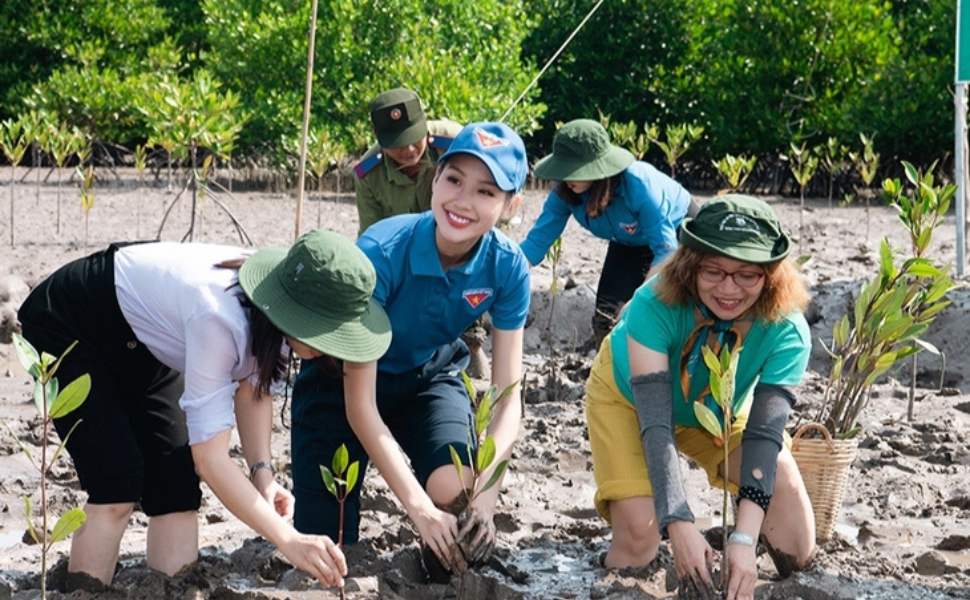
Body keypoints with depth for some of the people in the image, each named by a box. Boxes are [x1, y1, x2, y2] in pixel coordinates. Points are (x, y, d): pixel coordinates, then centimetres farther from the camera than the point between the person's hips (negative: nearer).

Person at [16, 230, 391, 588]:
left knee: (177, 486, -4)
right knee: (119, 484, -17)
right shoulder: (220, 317, -41)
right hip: (65, 326, -7)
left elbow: (253, 382, -1)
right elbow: (210, 458, -39)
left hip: (141, 348, 7)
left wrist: (262, 470, -16)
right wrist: (287, 539, -42)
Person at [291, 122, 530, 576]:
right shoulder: (381, 253, -34)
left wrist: (486, 492, -34)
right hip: (345, 380, -2)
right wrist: (419, 508, -36)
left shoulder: (507, 267, -23)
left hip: (430, 376, 2)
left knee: (454, 489, -28)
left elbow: (508, 395, -17)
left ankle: (444, 556, 7)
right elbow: (360, 402, -31)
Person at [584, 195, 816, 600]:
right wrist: (679, 524, -50)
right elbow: (655, 423, -39)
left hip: (719, 413, 2)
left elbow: (764, 432, -34)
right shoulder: (655, 306, -37)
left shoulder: (785, 332, -31)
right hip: (628, 397, -2)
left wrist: (744, 539, -47)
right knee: (638, 541, -22)